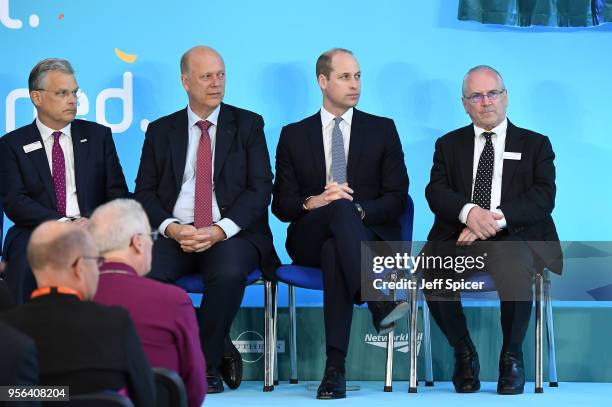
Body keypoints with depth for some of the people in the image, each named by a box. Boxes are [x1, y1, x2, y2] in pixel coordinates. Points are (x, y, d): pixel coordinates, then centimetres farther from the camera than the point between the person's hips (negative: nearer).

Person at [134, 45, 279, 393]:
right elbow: (145, 192, 9)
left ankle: (205, 364, -16)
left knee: (229, 272, -37)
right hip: (175, 233, 2)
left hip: (232, 234, -2)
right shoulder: (161, 131, 14)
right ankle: (219, 349, -12)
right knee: (144, 272, -29)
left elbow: (261, 189, -1)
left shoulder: (248, 125, 8)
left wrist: (220, 231, -15)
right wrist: (171, 228, -12)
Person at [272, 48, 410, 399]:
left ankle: (336, 367, -48)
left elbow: (396, 199, 4)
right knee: (340, 208, -37)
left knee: (334, 251, -39)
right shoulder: (294, 135, 15)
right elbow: (282, 205, 8)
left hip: (368, 234, 0)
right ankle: (378, 301, -56)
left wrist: (357, 210, -16)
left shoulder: (382, 130, 14)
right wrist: (314, 203, -16)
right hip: (309, 242, 0)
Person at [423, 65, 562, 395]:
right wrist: (470, 212, -18)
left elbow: (544, 197, 0)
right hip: (459, 237, 2)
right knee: (430, 272, -32)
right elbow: (436, 191, 5)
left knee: (513, 269, -38)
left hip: (514, 236, -2)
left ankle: (511, 356, -14)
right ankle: (463, 352, -8)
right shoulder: (449, 144, 21)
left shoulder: (535, 144, 15)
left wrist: (496, 218, -17)